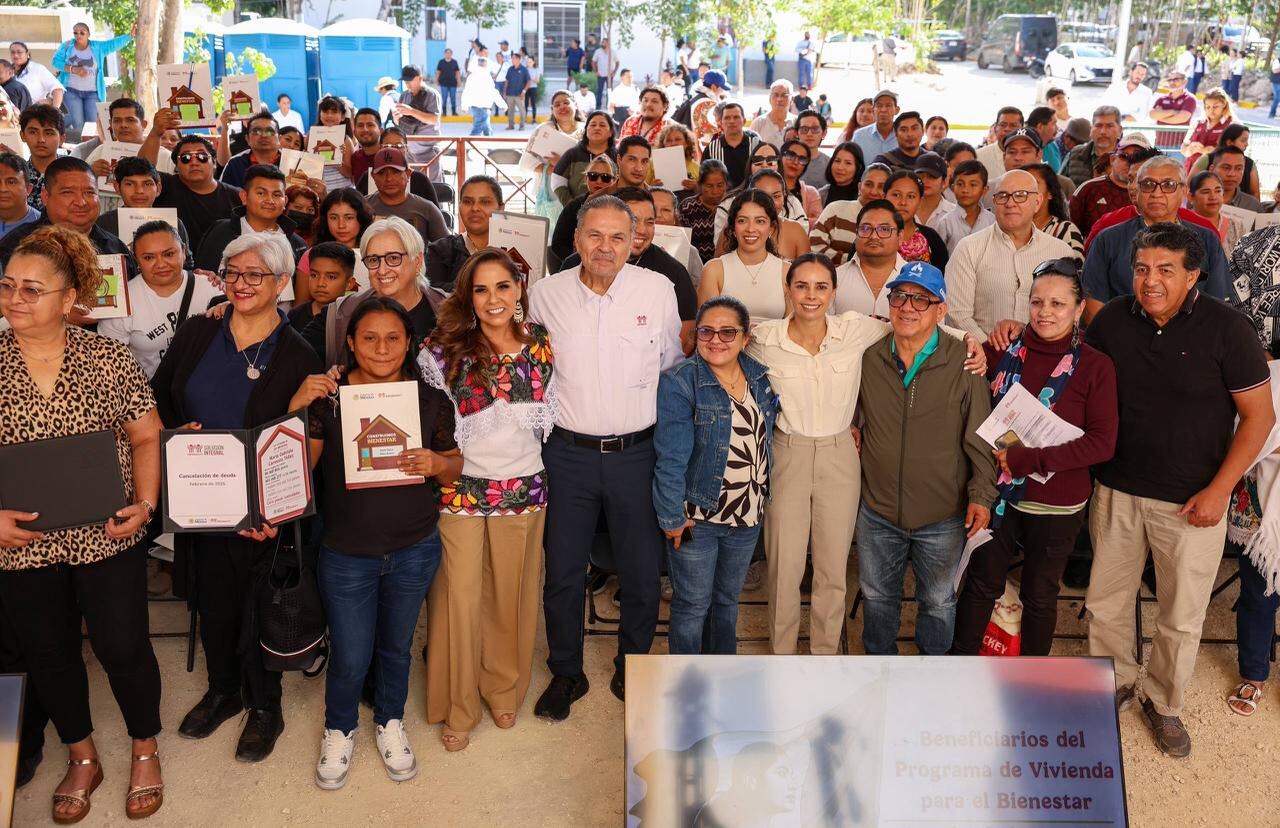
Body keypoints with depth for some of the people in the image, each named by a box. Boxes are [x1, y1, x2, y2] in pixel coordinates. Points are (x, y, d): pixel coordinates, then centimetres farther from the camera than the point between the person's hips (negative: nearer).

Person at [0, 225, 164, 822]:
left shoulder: (109, 359, -7)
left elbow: (147, 437, 0)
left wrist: (145, 503, -13)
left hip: (107, 537, -2)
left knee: (123, 648, 7)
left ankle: (145, 751, 34)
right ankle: (81, 760, 40)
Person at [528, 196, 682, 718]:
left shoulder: (658, 290, -3)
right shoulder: (546, 293, -2)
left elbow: (674, 365, 8)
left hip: (637, 453, 0)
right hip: (568, 453, 1)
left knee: (642, 573, 8)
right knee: (562, 572, 9)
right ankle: (565, 673, 29)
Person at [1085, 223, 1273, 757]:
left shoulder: (1226, 328, -14)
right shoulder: (1112, 320, -4)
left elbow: (1259, 415, -9)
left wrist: (1218, 490, -14)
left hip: (1191, 502, -3)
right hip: (1117, 492, 3)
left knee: (1182, 617, 11)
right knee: (1105, 603, 15)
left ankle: (1163, 703, 34)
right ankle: (1116, 683, 40)